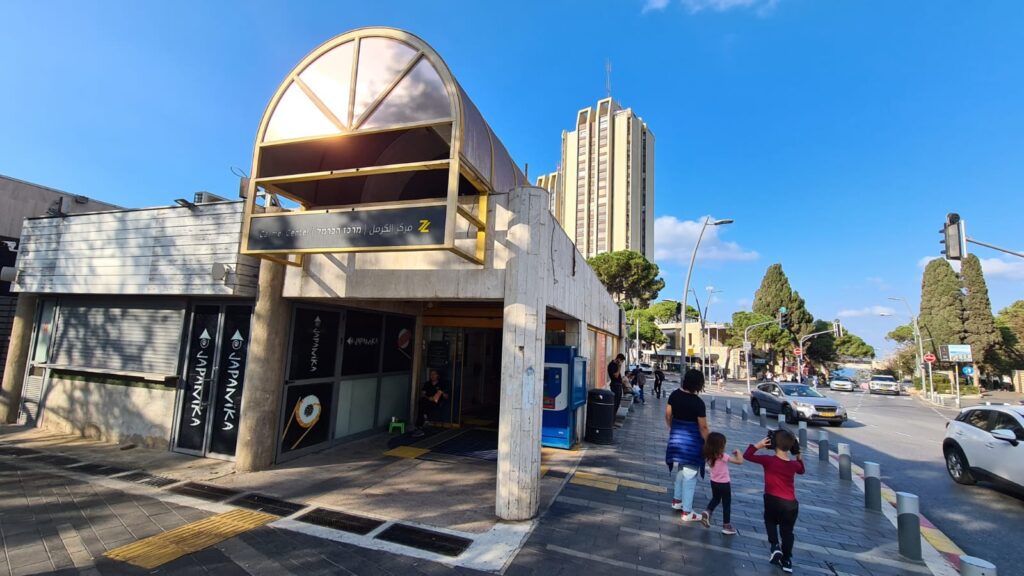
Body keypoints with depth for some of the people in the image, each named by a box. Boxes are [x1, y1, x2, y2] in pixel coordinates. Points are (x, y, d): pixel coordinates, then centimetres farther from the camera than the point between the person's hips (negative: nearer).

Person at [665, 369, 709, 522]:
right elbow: (703, 427, -15)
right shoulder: (698, 403, -20)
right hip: (691, 440, -6)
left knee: (681, 469, 25)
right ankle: (687, 512, 15)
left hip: (676, 437, 6)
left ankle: (677, 500, 37)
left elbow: (668, 415, 7)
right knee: (690, 475, 5)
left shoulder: (674, 395, -3)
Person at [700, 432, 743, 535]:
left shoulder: (709, 456, -9)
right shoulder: (723, 456, -26)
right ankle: (726, 526, 21)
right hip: (724, 484, -6)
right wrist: (737, 452, -7)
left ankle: (707, 512, 10)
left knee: (715, 499, 29)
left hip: (714, 482, 6)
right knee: (727, 504, 12)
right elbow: (740, 461, -24)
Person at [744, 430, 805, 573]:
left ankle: (775, 546, 9)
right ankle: (787, 561, 25)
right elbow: (801, 470, 22)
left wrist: (757, 445, -10)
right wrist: (799, 457, 22)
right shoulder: (794, 464, -3)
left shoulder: (768, 460, -13)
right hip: (791, 504, 3)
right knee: (787, 531, 20)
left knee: (770, 521, 27)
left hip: (773, 501, -2)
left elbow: (747, 455, -7)